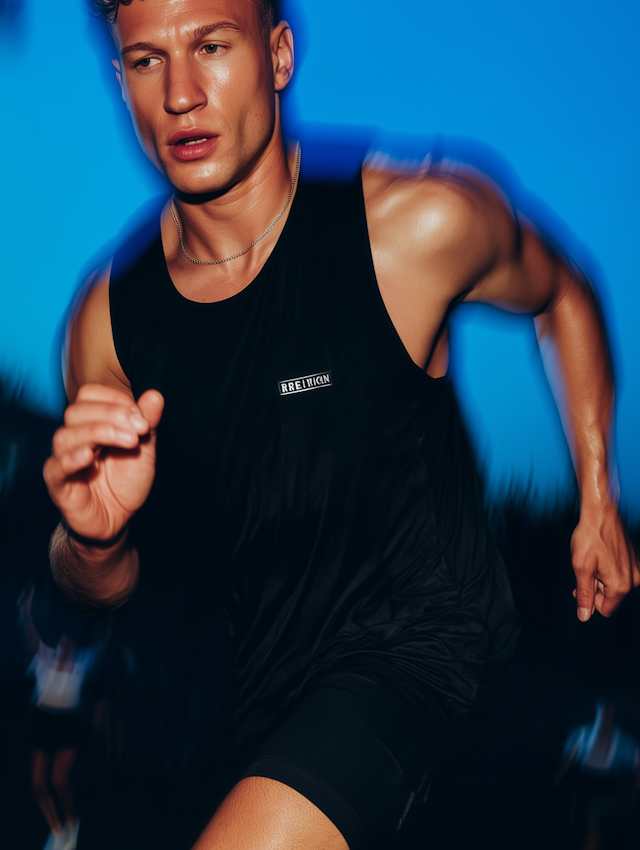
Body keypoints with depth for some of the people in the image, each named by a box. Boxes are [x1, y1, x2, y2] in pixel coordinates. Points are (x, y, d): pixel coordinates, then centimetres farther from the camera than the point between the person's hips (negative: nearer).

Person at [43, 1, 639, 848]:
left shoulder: (420, 225, -17)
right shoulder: (108, 315, -7)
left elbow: (562, 296, 7)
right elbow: (103, 592, 3)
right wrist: (92, 539, -22)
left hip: (422, 638, -5)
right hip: (265, 678, 5)